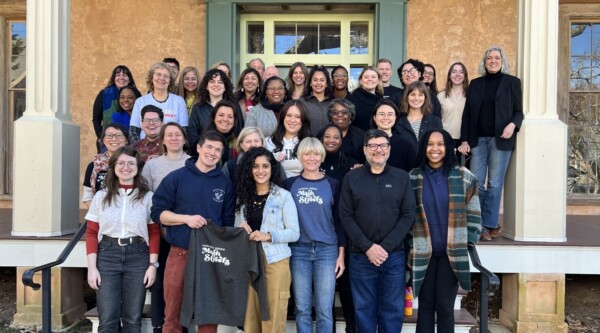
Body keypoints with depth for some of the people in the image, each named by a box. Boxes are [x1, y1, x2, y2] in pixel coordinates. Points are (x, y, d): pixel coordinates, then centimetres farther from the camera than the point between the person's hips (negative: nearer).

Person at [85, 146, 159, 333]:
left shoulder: (147, 197, 5)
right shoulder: (101, 196, 7)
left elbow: (154, 233, 3)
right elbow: (92, 234, 5)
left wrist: (152, 265, -4)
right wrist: (92, 267, -3)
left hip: (137, 257, 0)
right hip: (107, 256, 0)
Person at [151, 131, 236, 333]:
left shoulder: (225, 184, 7)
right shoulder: (176, 178, 1)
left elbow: (228, 223, 10)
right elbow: (158, 212, -1)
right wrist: (187, 218, -15)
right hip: (179, 254, -1)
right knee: (173, 313, 7)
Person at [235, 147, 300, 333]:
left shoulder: (284, 196, -2)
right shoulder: (243, 196, 11)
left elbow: (294, 233, -6)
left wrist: (268, 235, -20)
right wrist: (240, 229, -7)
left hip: (275, 261, -3)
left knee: (273, 317, 0)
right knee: (250, 315, 8)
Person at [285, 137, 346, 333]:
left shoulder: (332, 184, 5)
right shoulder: (290, 184, 5)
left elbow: (339, 220, 5)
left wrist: (341, 254, 0)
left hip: (327, 250, 0)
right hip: (299, 250, 1)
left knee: (324, 310, 1)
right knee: (302, 309, 5)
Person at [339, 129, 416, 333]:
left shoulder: (402, 178, 5)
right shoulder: (351, 178, 3)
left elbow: (408, 216, 0)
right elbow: (345, 216, -2)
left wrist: (385, 247, -11)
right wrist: (367, 247, -12)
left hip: (394, 256, 1)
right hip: (361, 257, 0)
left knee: (393, 309, 8)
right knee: (364, 309, 8)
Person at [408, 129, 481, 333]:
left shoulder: (463, 177, 1)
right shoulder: (413, 178, 2)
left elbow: (474, 215, 4)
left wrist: (468, 245, -1)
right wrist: (409, 246, 0)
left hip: (452, 253, 0)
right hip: (423, 253, 1)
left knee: (445, 307, 3)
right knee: (425, 306, 7)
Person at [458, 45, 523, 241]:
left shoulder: (512, 82, 6)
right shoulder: (475, 84, 12)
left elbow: (518, 111, 5)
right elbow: (467, 114, 10)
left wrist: (513, 125, -17)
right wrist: (464, 140, 1)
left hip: (500, 140, -2)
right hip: (478, 139, 2)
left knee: (494, 183, 0)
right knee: (476, 183, -1)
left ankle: (489, 225, 8)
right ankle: (478, 225, 8)